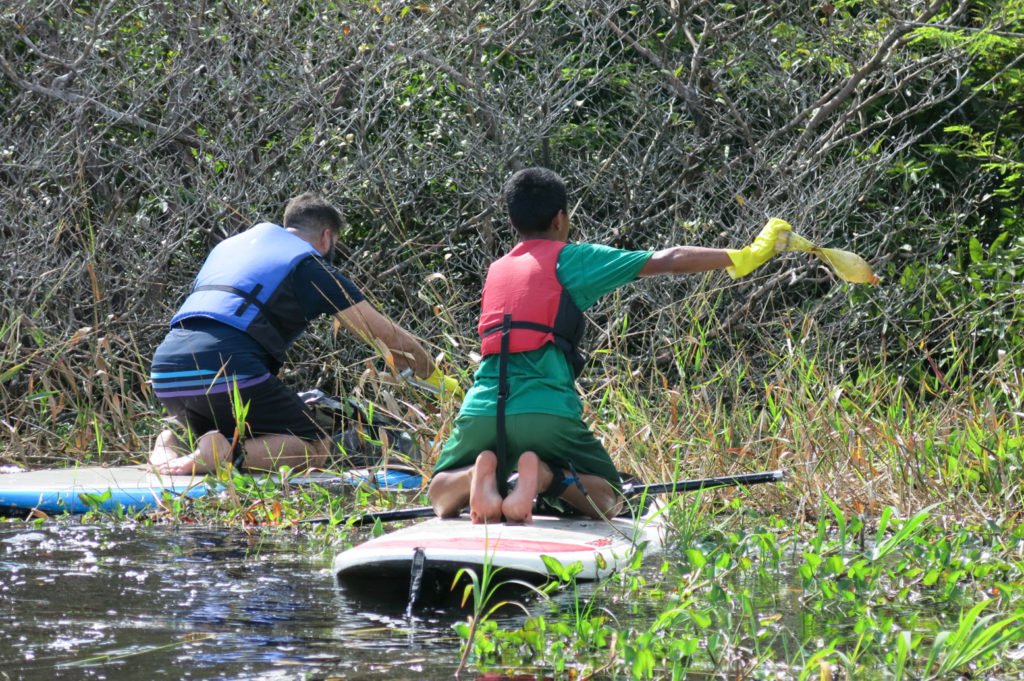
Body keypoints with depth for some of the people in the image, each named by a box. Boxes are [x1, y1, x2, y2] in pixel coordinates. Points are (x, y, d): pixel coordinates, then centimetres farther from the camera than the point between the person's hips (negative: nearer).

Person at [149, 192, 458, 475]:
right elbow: (391, 339, 12)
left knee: (187, 425, 37)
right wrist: (439, 379, 26)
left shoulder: (229, 245, 29)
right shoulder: (313, 267, 10)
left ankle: (168, 449, 1)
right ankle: (226, 453, -21)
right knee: (316, 447, 5)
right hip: (226, 370, -7)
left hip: (165, 370, 7)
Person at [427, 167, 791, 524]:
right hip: (547, 412, -3)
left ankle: (480, 472, -13)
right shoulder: (570, 259, 8)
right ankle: (545, 475, -17)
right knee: (607, 501, 14)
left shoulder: (496, 270, 22)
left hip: (481, 411, 3)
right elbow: (666, 261, 5)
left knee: (441, 497, 22)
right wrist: (744, 258, 11)